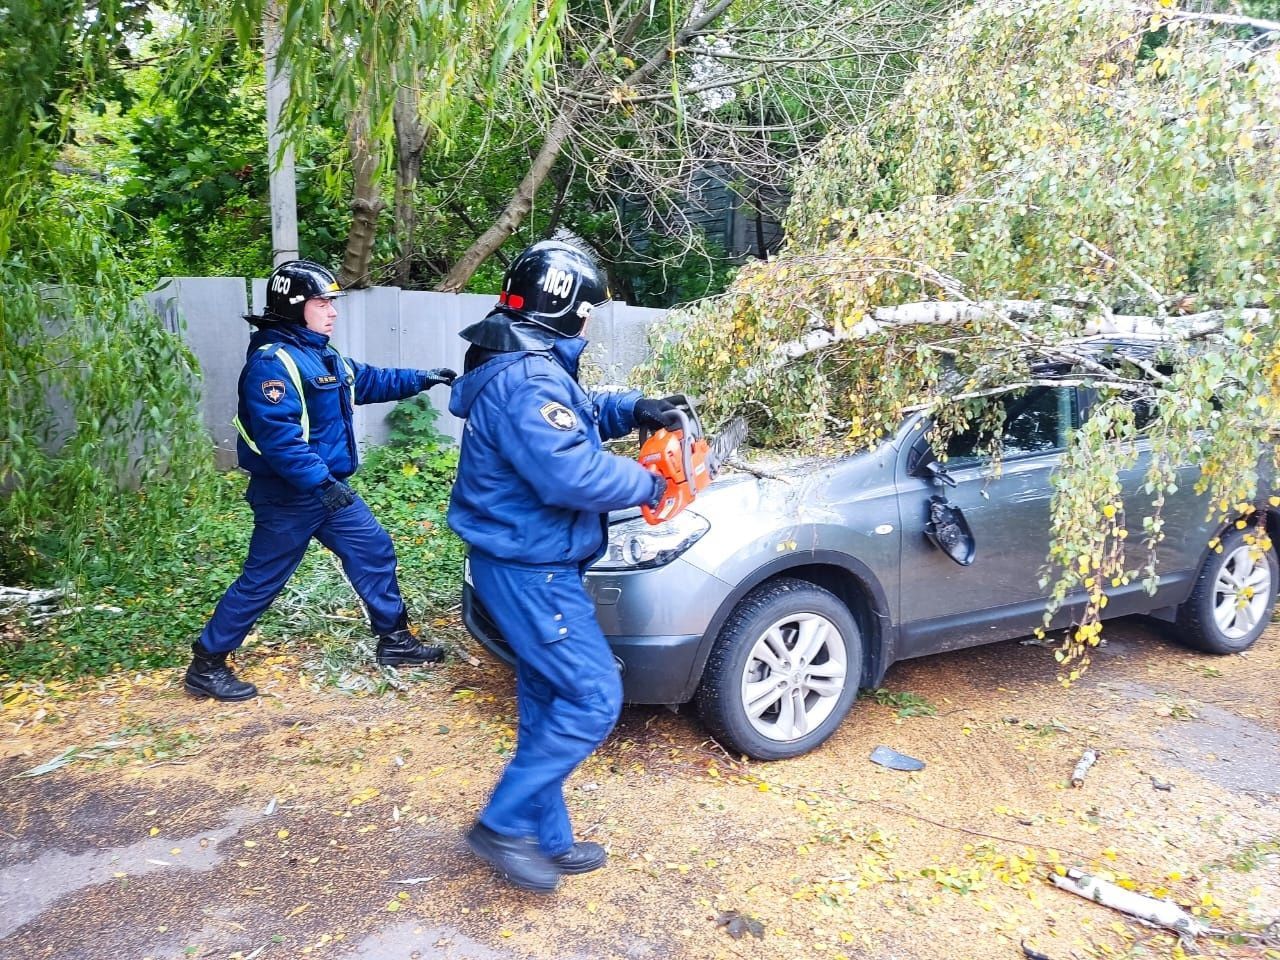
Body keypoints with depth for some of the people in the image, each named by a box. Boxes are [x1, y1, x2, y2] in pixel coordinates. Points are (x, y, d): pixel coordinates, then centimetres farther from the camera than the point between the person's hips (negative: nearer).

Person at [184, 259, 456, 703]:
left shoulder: (321, 355, 11)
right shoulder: (272, 362, -20)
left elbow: (369, 380, 25)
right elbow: (277, 435, -29)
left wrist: (421, 379, 20)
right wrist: (321, 482, -32)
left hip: (329, 489, 10)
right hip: (288, 497, -10)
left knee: (374, 551, 12)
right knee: (261, 581, 0)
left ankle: (394, 641, 25)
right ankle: (205, 666, 16)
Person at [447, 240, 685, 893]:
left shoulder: (529, 366, 11)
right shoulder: (525, 379, -23)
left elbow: (580, 415, 27)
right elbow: (573, 474, -31)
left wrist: (631, 409, 7)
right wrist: (649, 484, -15)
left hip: (530, 564, 11)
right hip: (530, 570, -11)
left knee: (548, 703, 17)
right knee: (593, 698, -5)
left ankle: (546, 840, 29)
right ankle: (504, 825, 8)